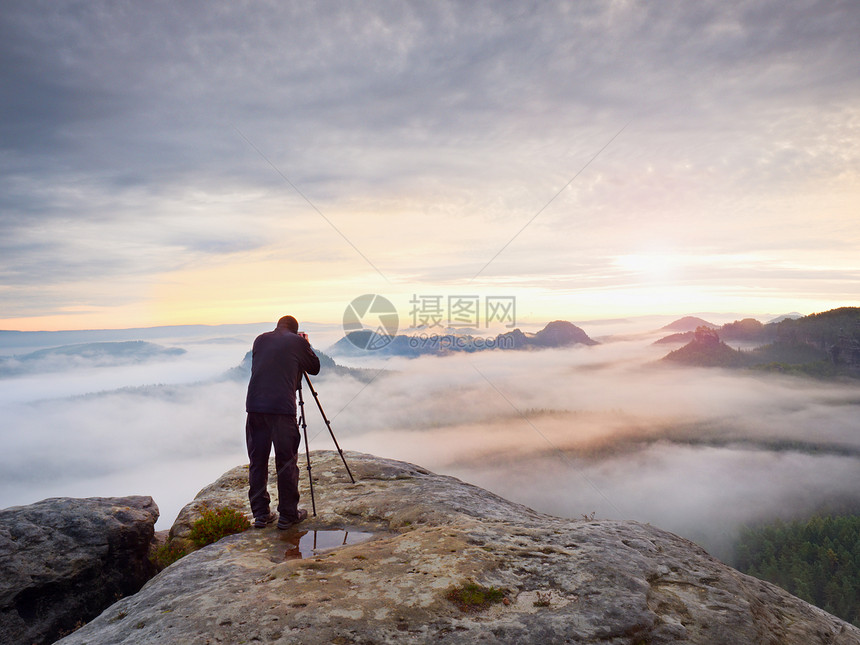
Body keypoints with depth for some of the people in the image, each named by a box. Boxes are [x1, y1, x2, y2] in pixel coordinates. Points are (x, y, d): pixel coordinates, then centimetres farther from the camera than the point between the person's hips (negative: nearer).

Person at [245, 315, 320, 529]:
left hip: (254, 406, 4)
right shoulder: (297, 342, 3)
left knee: (257, 462, 12)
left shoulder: (260, 340, 14)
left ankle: (260, 514, 19)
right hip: (282, 409, -4)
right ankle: (288, 515, 13)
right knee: (286, 462, 6)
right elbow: (314, 368, 13)